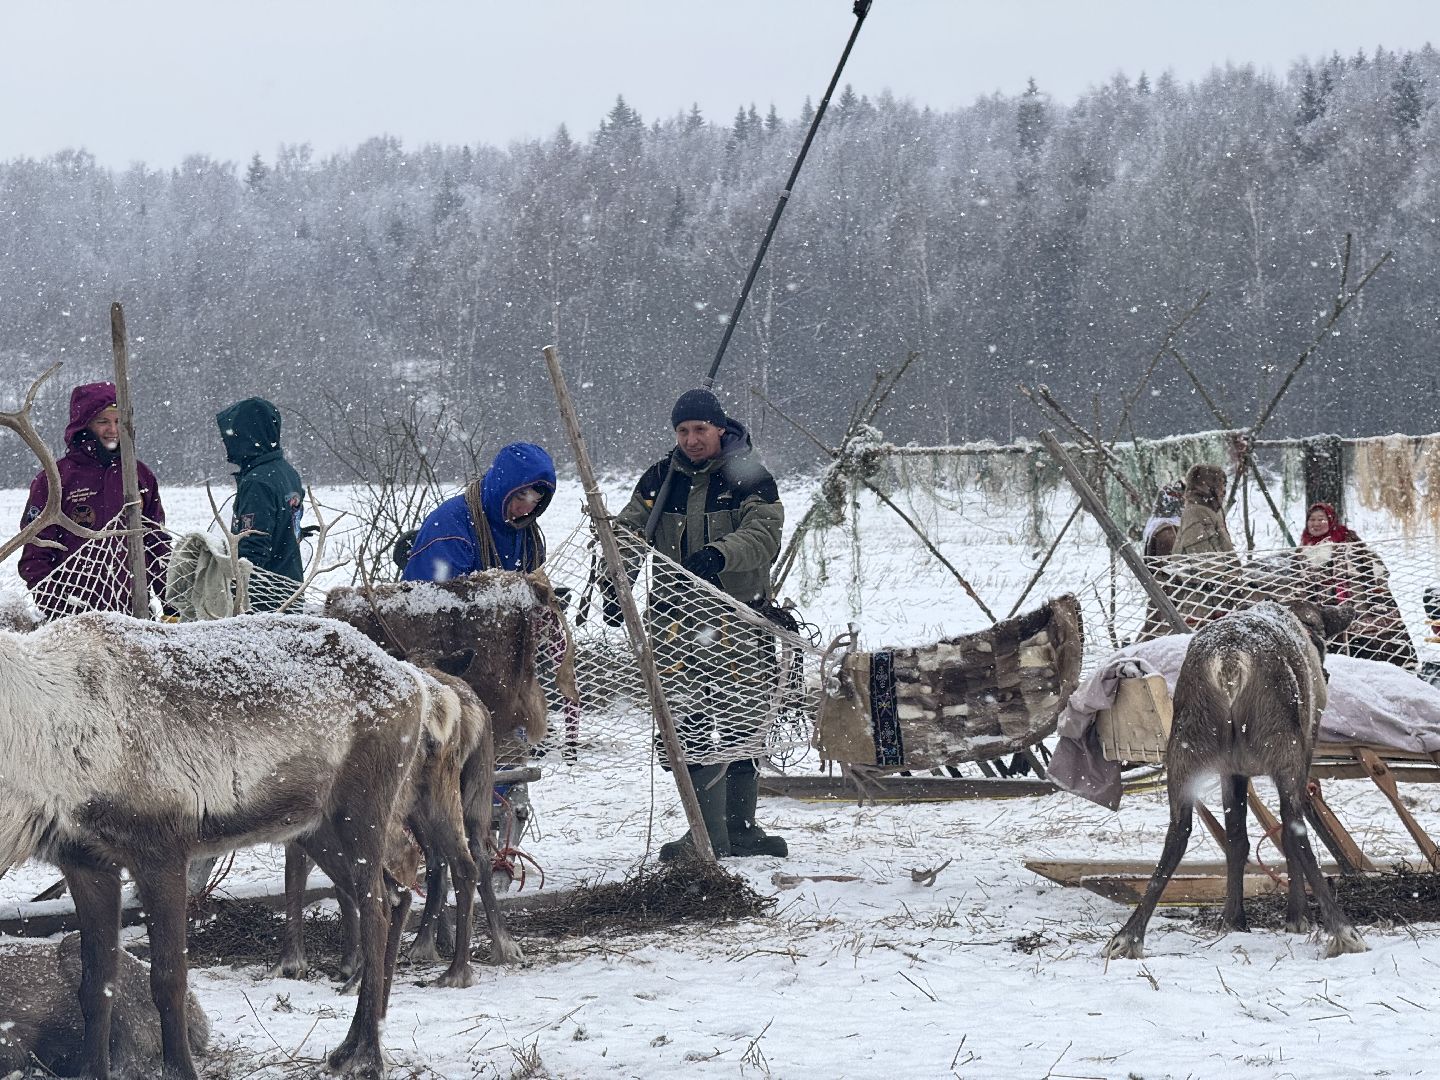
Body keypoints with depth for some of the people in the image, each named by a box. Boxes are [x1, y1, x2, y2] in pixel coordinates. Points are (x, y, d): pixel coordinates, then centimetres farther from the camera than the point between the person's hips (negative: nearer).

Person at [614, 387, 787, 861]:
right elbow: (628, 533, 11)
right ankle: (709, 834, -2)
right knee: (688, 729, -5)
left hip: (738, 619, -2)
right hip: (677, 618, 2)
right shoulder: (660, 479, 9)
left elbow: (763, 537, -14)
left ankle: (740, 829, 18)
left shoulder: (749, 477, -1)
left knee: (741, 724, 5)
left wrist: (719, 555, -33)